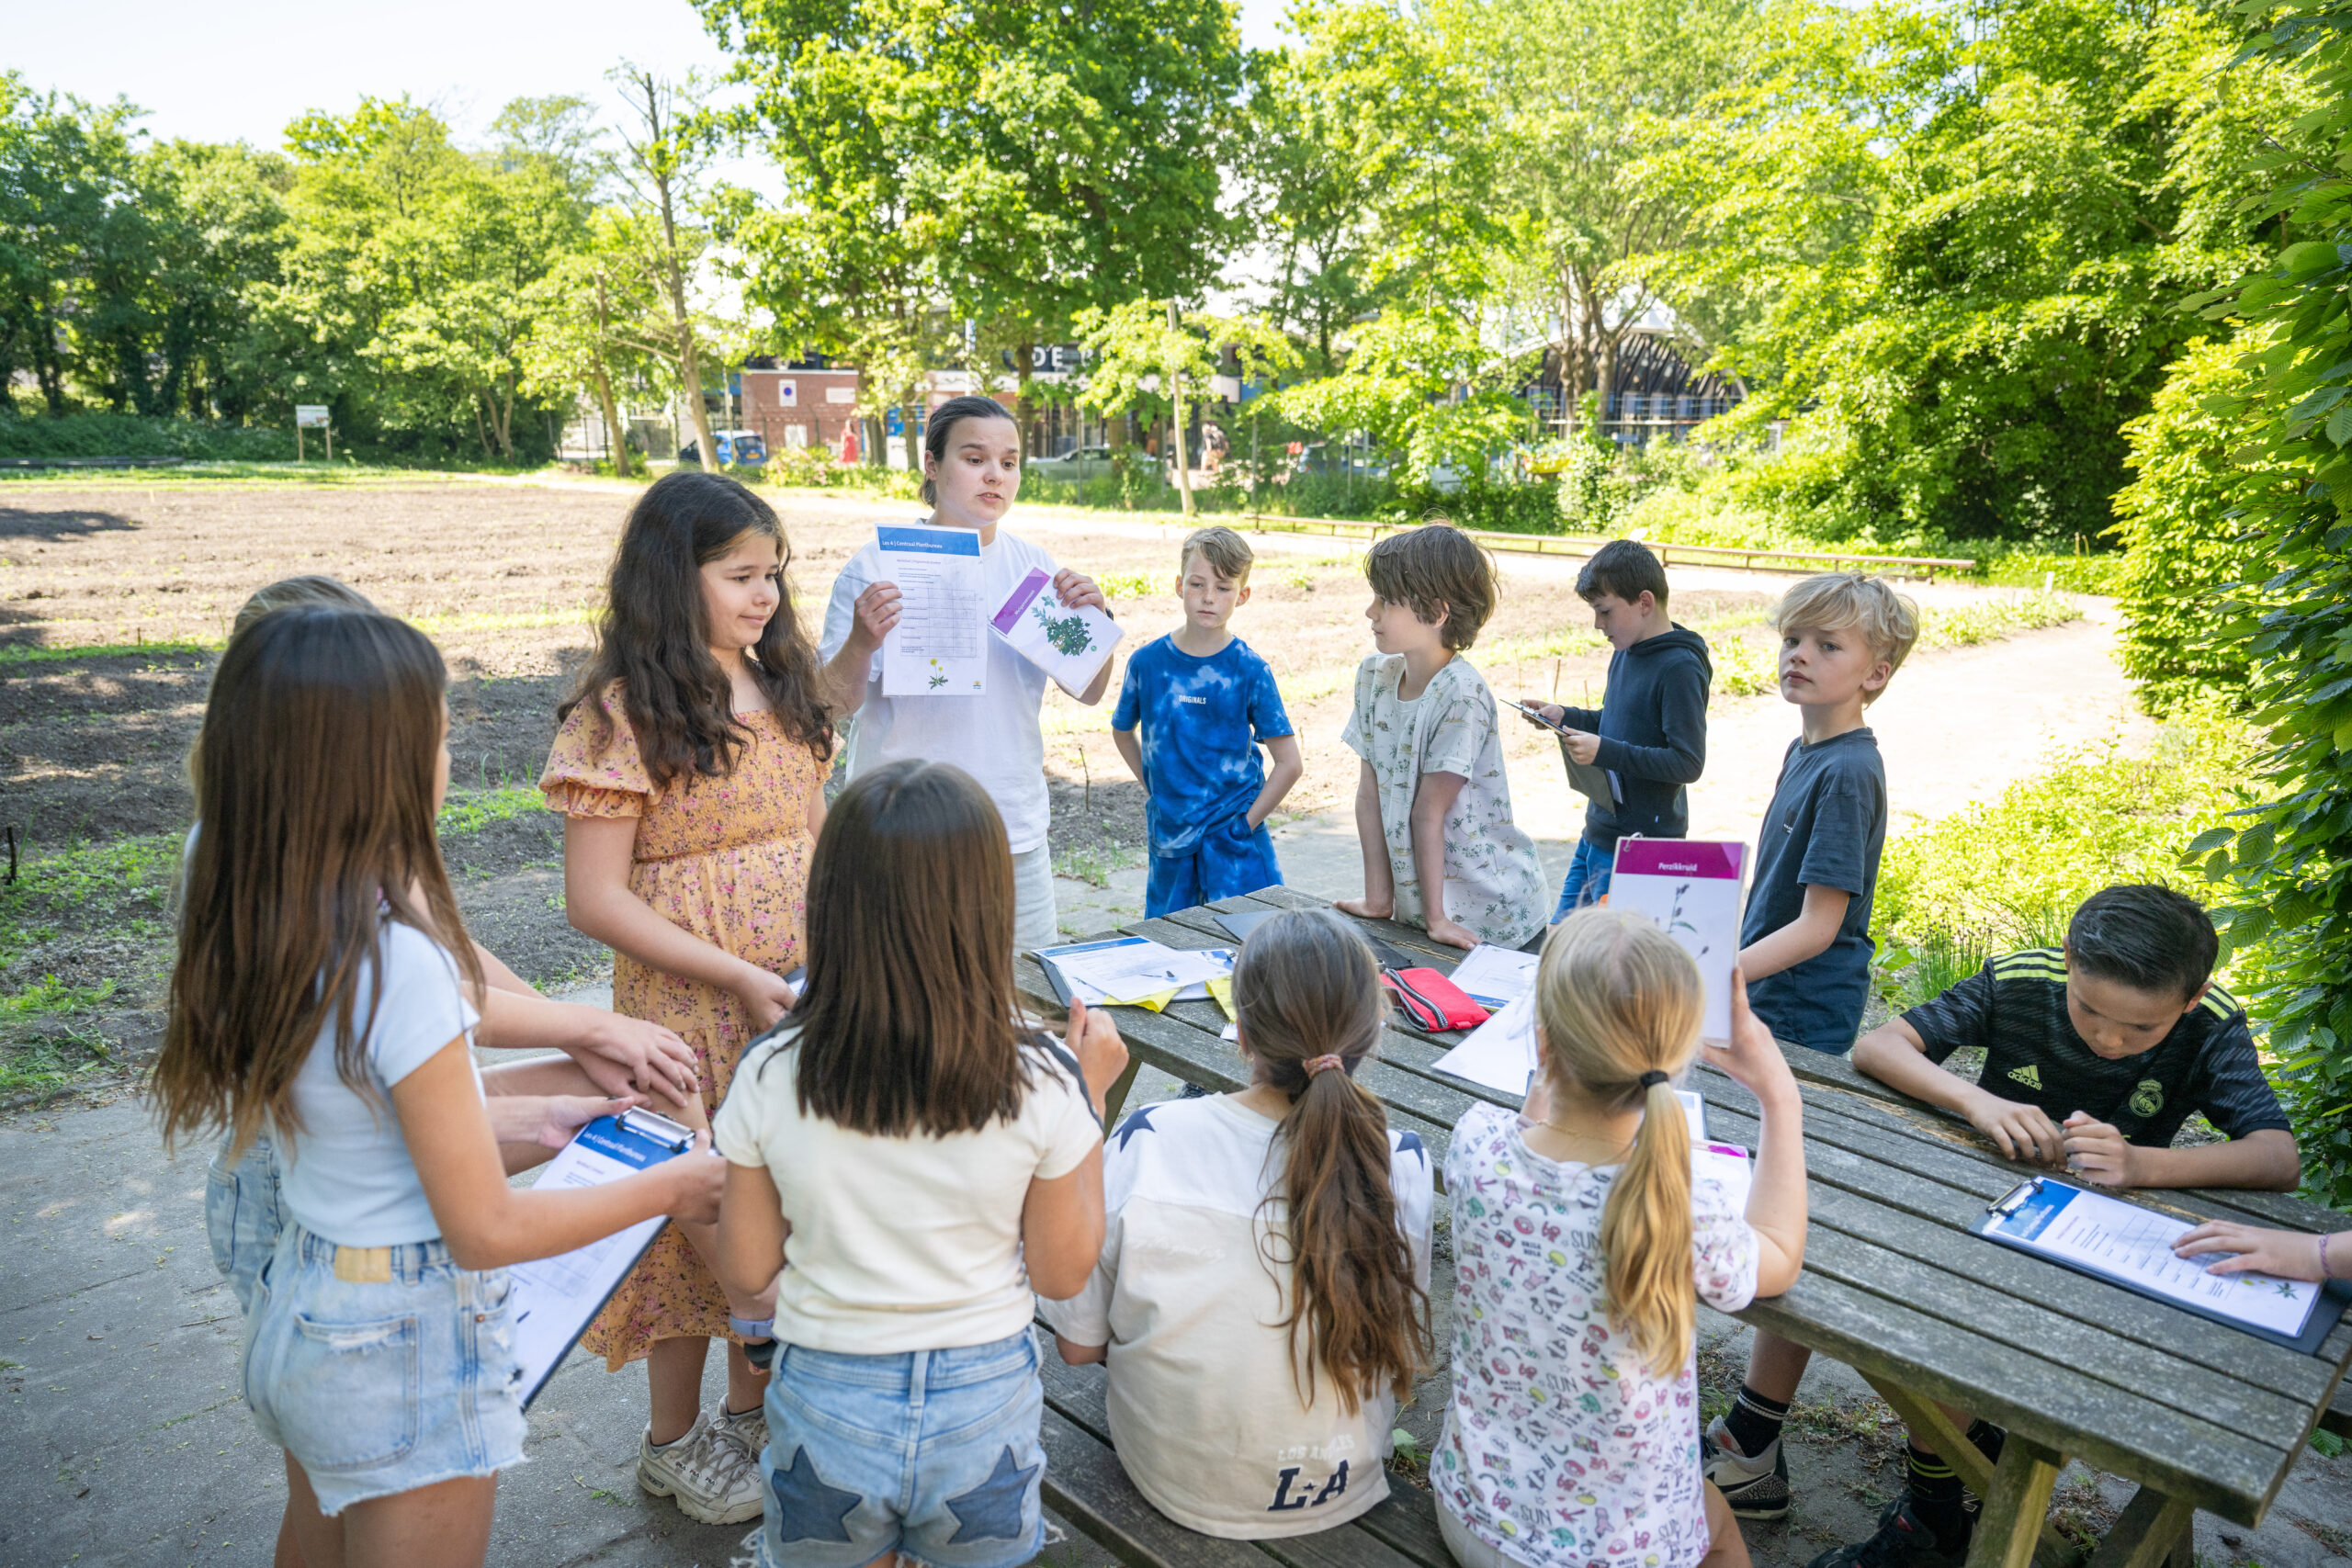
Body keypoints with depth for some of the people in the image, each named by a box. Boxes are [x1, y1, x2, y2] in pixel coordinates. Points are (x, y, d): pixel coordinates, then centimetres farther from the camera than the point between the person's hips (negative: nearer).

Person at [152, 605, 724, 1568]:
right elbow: (486, 1230, -22)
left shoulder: (246, 923, -5)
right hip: (406, 1351, -7)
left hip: (297, 1307, 8)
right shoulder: (398, 964, -29)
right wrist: (670, 1187, -10)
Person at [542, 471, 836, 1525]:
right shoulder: (623, 713, -13)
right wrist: (740, 978, -20)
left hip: (806, 1009, 6)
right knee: (699, 1212, 8)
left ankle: (754, 1403, 38)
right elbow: (595, 898, -15)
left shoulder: (781, 690, 8)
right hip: (693, 1017, -6)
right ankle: (675, 1441, 31)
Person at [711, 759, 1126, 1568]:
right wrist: (1092, 1095, -2)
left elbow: (745, 1270, -6)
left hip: (826, 1404, 0)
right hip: (984, 1403, 0)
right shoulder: (1044, 1085, -21)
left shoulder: (771, 1078, -18)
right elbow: (1063, 1272, -7)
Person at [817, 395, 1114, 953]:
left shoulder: (1033, 566, 6)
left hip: (1017, 828, 4)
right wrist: (862, 642, -26)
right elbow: (835, 703, -7)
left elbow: (1089, 693, 6)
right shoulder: (877, 567, -7)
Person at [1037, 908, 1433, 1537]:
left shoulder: (1147, 1141, -25)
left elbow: (1077, 1343, -12)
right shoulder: (1401, 1163, -22)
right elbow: (1406, 1358, -7)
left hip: (1174, 1480, 0)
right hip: (1342, 1490, 1)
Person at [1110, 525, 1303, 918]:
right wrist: (1154, 790, 9)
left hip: (1233, 837, -2)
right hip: (1169, 834, 3)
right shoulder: (1148, 661, -2)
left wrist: (1246, 823, -9)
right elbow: (1122, 731, 17)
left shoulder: (1249, 670, -8)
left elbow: (1290, 763, -6)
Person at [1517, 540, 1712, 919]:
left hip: (1640, 849, -9)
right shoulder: (1627, 653, 10)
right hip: (1596, 835, 9)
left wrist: (1603, 752, -27)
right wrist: (1563, 716, 8)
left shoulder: (1680, 668, -18)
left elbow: (1688, 763, -21)